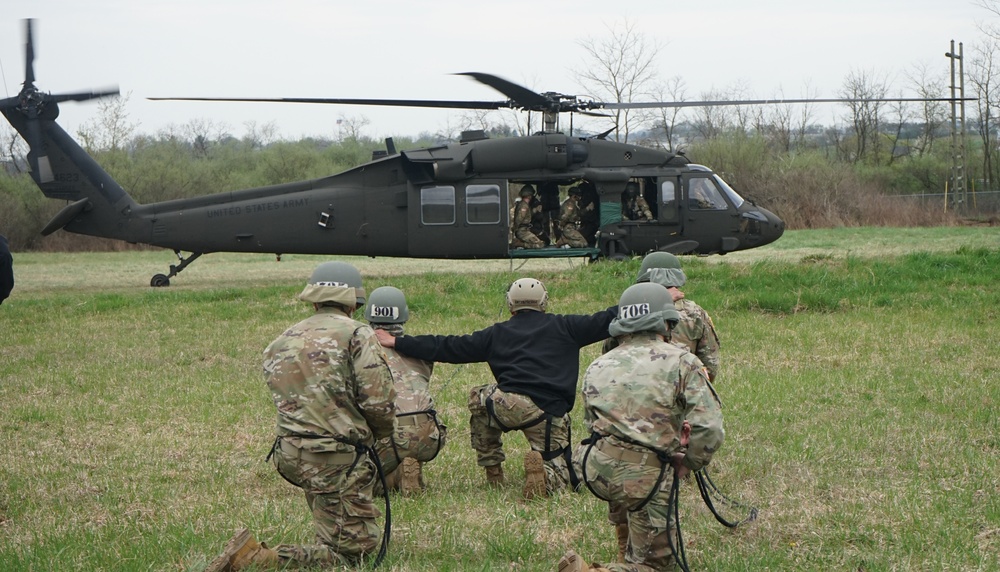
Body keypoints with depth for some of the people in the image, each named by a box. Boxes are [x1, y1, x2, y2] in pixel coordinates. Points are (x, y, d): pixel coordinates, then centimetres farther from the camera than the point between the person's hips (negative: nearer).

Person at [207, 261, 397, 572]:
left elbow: (286, 401, 16)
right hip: (336, 456, -8)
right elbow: (379, 403, -12)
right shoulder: (356, 335, -6)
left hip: (289, 453, 8)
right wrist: (379, 431, 11)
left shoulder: (280, 342, 15)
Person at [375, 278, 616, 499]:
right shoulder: (563, 326, 19)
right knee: (560, 482, 14)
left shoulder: (496, 334, 20)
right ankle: (543, 467, -22)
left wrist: (398, 343, 24)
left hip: (510, 403, 0)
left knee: (479, 398, 35)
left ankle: (492, 471, 26)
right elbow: (602, 322, 17)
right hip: (552, 415, 0)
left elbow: (449, 348, 19)